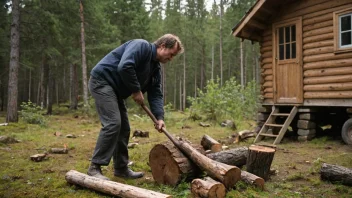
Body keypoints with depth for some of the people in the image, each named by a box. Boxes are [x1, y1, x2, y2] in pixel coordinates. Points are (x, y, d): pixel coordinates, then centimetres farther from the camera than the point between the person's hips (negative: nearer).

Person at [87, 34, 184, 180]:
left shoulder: (156, 68, 11)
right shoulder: (142, 46, -16)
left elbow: (155, 94, 6)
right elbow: (124, 67, -31)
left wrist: (159, 117, -7)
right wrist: (136, 90, -20)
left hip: (115, 90, 10)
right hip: (102, 80, -10)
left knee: (124, 128, 8)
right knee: (113, 123, -18)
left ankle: (121, 168, 18)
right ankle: (95, 167, -8)